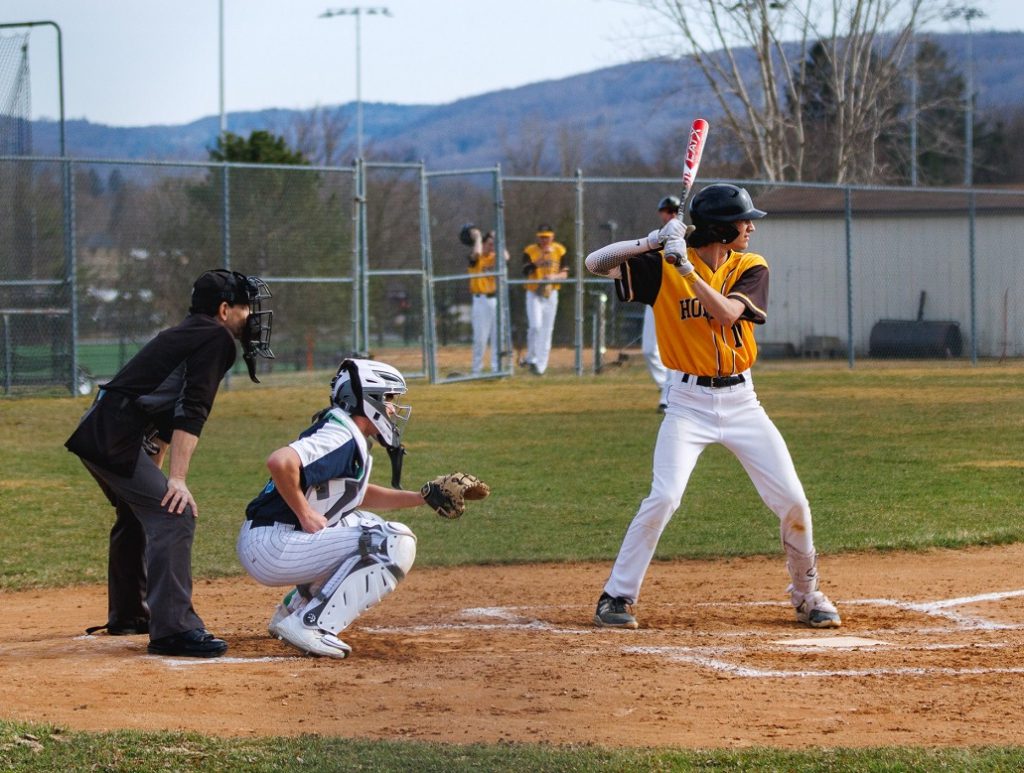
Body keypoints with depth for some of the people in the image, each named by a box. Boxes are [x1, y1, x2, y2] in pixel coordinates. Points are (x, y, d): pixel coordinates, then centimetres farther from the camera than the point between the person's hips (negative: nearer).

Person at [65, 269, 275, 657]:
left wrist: (153, 472, 31)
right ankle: (172, 629, -25)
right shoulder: (216, 338, -7)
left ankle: (128, 615, 43)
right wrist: (177, 479, -24)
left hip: (96, 433, 11)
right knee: (173, 515, -17)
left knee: (137, 515, 29)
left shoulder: (184, 334, 23)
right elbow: (191, 413, -18)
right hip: (116, 438, -11)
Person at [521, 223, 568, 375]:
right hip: (534, 294, -2)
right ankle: (531, 358, 0)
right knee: (535, 325, -19)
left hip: (551, 294, 2)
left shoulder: (559, 251, 2)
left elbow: (565, 273, 0)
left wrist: (554, 277, -20)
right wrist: (542, 257, -27)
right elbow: (526, 271, -19)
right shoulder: (529, 251, -6)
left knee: (547, 330, 3)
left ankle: (541, 366, 8)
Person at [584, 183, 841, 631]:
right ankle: (616, 597, -6)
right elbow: (596, 263, -12)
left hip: (740, 400, 3)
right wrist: (655, 240, -22)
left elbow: (726, 313, -18)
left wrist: (686, 267, -28)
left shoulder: (751, 269, 0)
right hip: (689, 403, -3)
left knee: (793, 502, -1)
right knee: (663, 497, -18)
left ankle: (806, 594, 20)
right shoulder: (662, 267, -5)